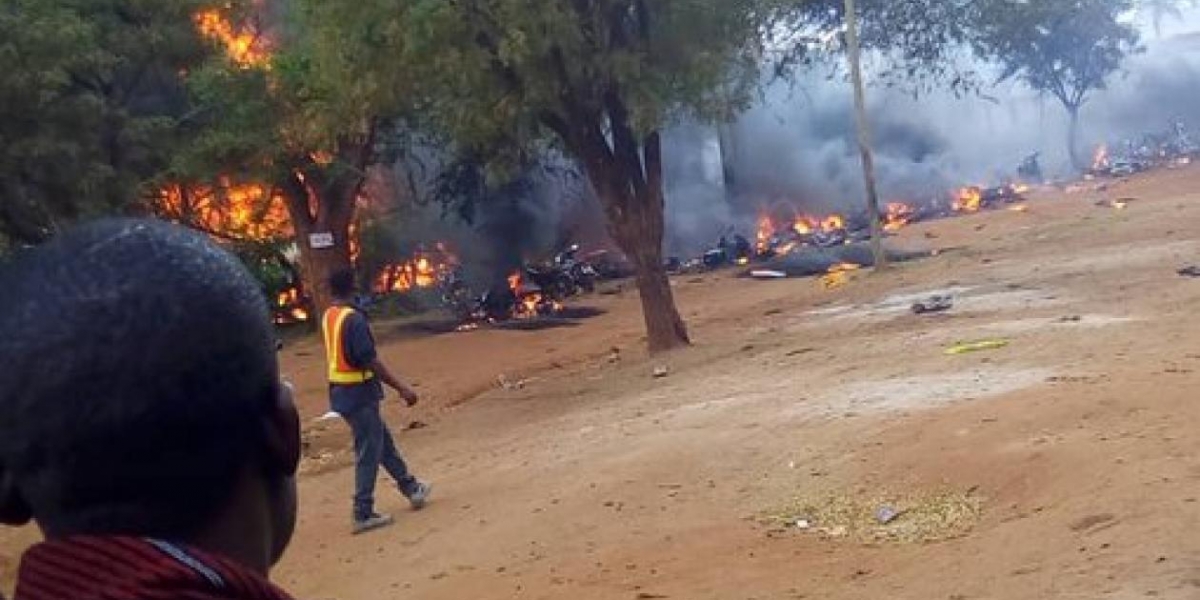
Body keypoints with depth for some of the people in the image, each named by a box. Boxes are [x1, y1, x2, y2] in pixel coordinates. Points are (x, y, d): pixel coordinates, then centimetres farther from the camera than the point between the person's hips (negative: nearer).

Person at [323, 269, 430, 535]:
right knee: (369, 452, -1)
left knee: (383, 441, 19)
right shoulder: (354, 318, -20)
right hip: (359, 393, -9)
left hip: (341, 391, 9)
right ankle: (363, 514, 4)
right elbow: (371, 360, -23)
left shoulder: (328, 317, 7)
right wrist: (402, 387, -20)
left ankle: (412, 489, 32)